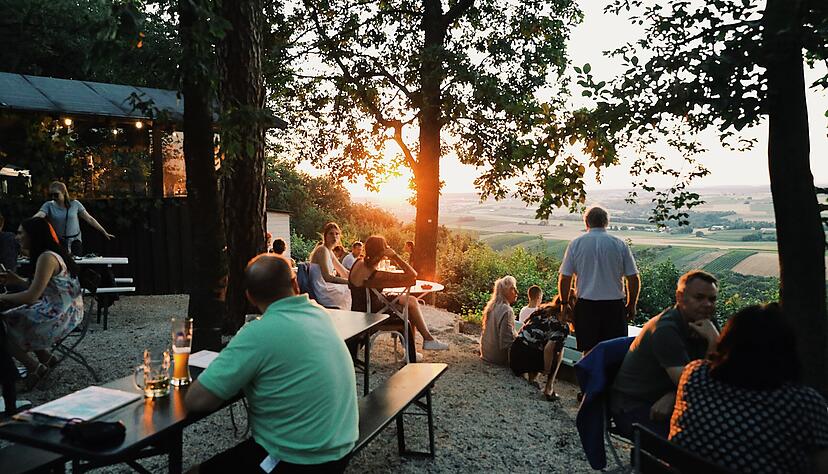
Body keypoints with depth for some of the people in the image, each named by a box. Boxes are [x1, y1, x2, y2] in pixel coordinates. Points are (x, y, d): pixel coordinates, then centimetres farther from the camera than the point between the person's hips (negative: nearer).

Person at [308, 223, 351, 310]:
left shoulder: (329, 251, 17)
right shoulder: (322, 250, -13)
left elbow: (344, 273, 19)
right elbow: (327, 277, -20)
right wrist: (350, 281, -18)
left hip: (327, 288, 9)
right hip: (323, 292, -9)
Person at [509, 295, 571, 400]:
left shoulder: (542, 310, 12)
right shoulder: (563, 326, -7)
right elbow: (548, 348, -20)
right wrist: (547, 370, -6)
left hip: (513, 353, 7)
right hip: (526, 358, -6)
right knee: (558, 350, 13)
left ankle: (531, 378, 19)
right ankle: (549, 389, 10)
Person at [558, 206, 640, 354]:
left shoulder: (576, 243, 0)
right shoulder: (620, 244, 1)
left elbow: (564, 278, -1)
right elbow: (633, 279, 1)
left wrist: (565, 304, 10)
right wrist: (631, 305, 13)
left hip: (586, 305, 0)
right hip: (614, 305, 0)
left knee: (589, 351, 7)